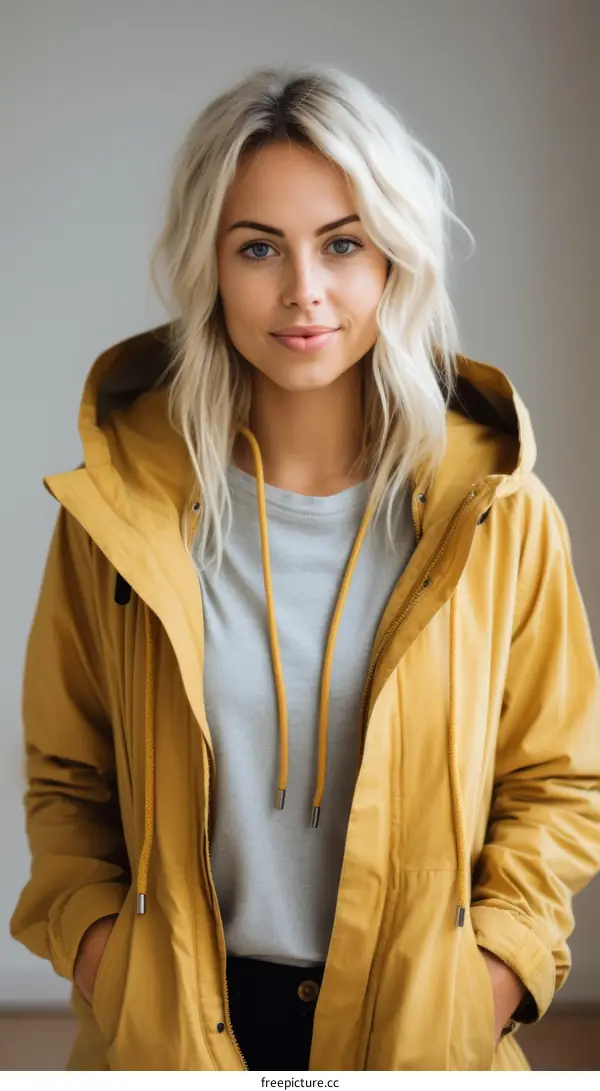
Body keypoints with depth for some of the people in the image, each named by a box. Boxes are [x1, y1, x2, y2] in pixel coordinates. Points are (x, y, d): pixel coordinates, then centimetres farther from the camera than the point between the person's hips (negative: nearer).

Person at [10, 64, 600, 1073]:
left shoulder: (498, 514, -8)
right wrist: (95, 942, -10)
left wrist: (492, 971, -11)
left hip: (418, 1028, 0)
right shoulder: (118, 507, -6)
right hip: (173, 1025, 1)